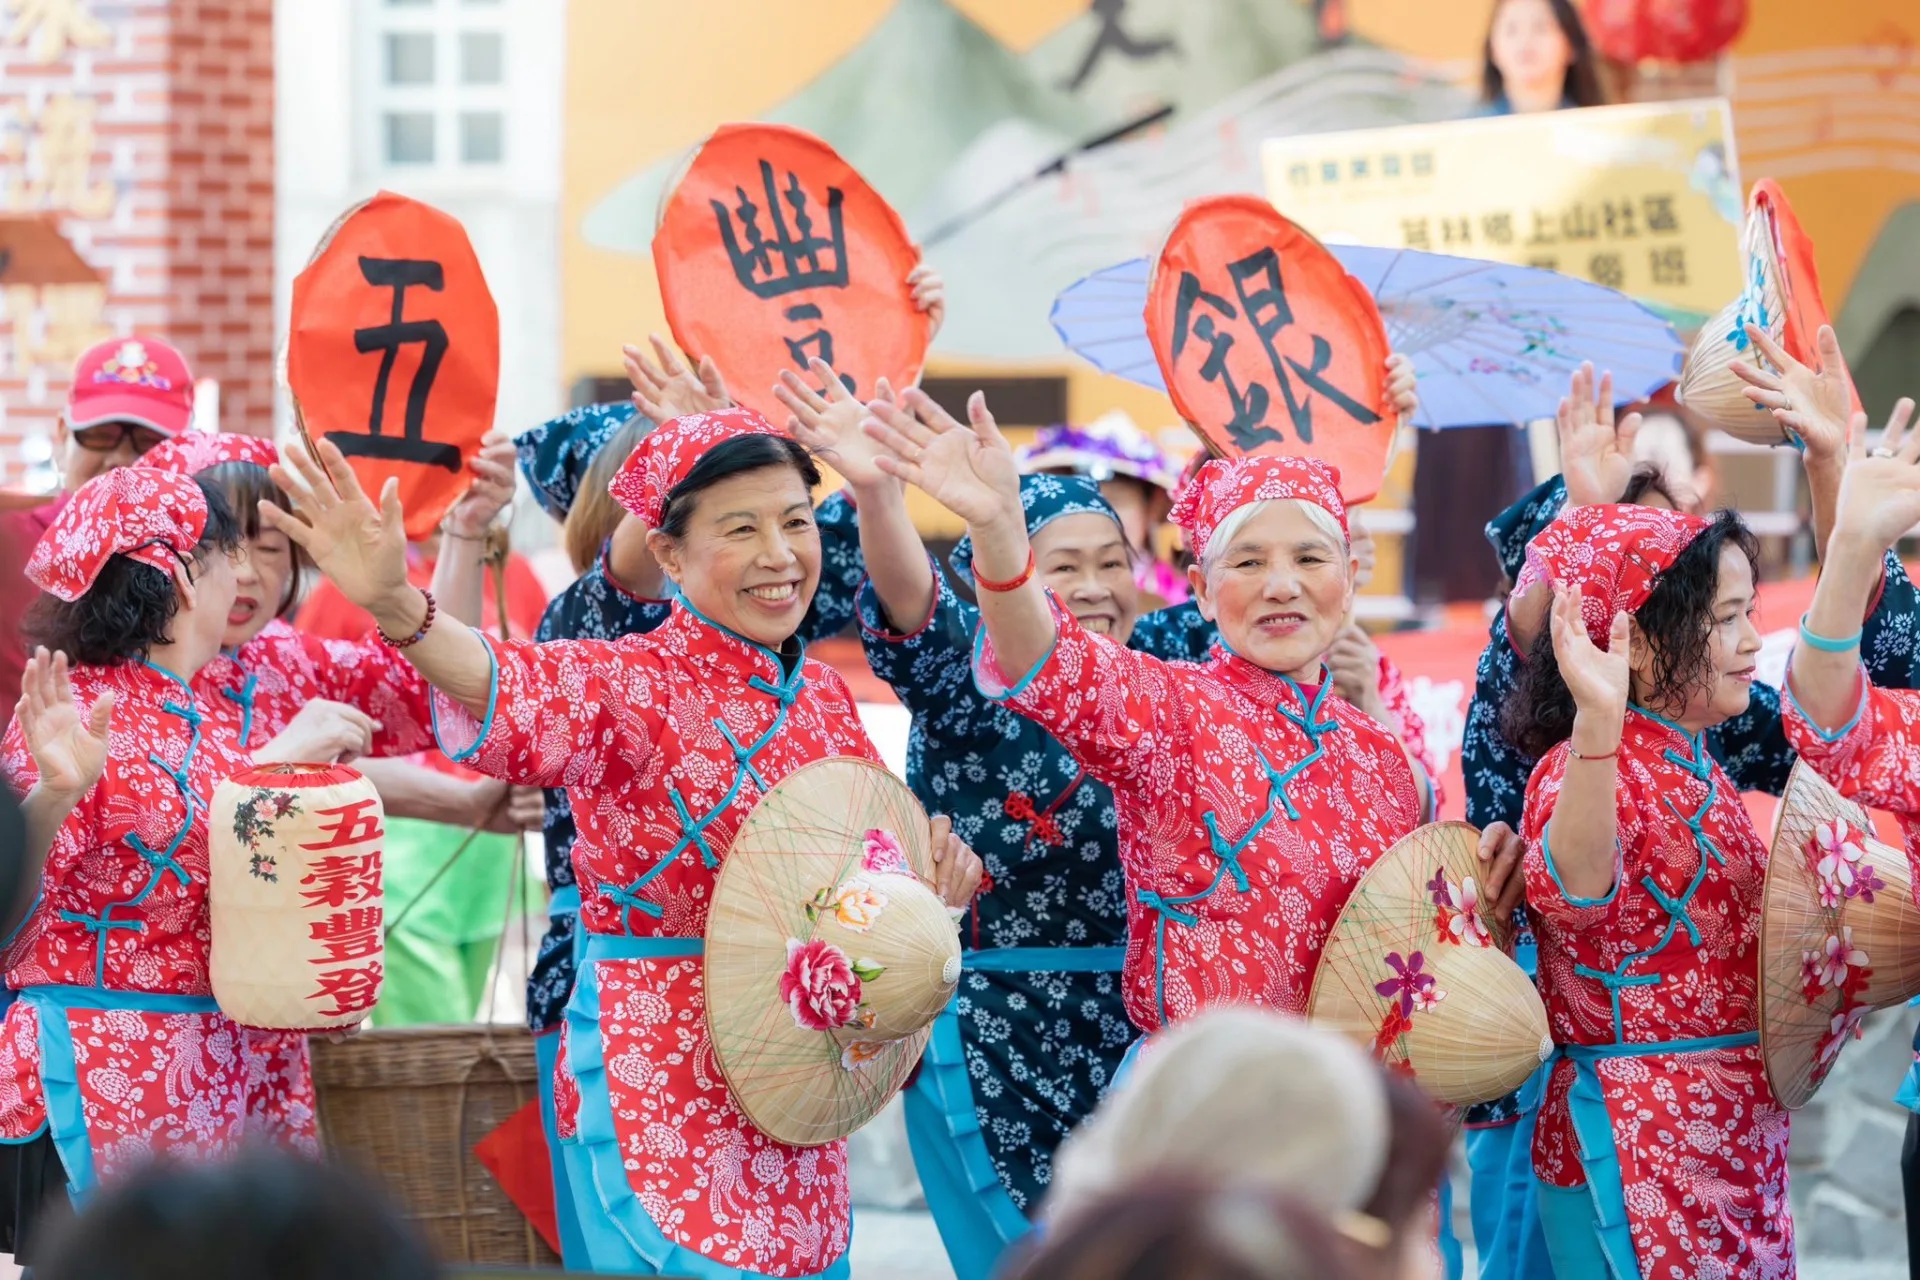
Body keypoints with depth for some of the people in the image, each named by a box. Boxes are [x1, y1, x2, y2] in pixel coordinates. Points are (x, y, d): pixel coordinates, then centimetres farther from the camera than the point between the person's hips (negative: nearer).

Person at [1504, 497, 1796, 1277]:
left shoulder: (1696, 770, 11)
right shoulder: (1585, 768, -18)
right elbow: (1574, 889, -41)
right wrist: (1597, 723, -56)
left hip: (1739, 1141, 9)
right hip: (1637, 1149, -9)